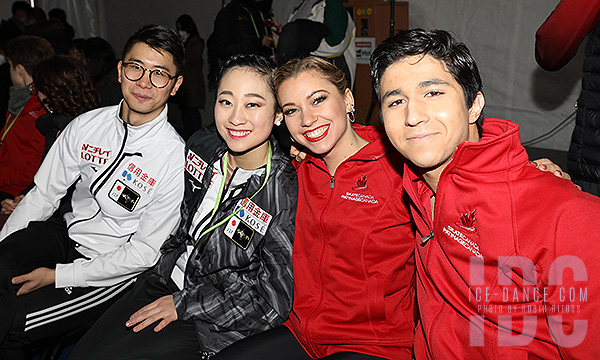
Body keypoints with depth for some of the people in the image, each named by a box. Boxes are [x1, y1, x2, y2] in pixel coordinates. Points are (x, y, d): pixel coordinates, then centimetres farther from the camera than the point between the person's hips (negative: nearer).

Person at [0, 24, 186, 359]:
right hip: (67, 232, 5)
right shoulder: (86, 125, -4)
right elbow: (43, 194, 5)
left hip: (113, 271, -5)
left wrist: (57, 276, -16)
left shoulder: (177, 159, -20)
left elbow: (144, 252, -16)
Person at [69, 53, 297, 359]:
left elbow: (272, 302, -20)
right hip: (167, 281, 6)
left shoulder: (288, 195, -26)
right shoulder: (201, 146, -6)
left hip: (215, 326, -6)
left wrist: (184, 305, -15)